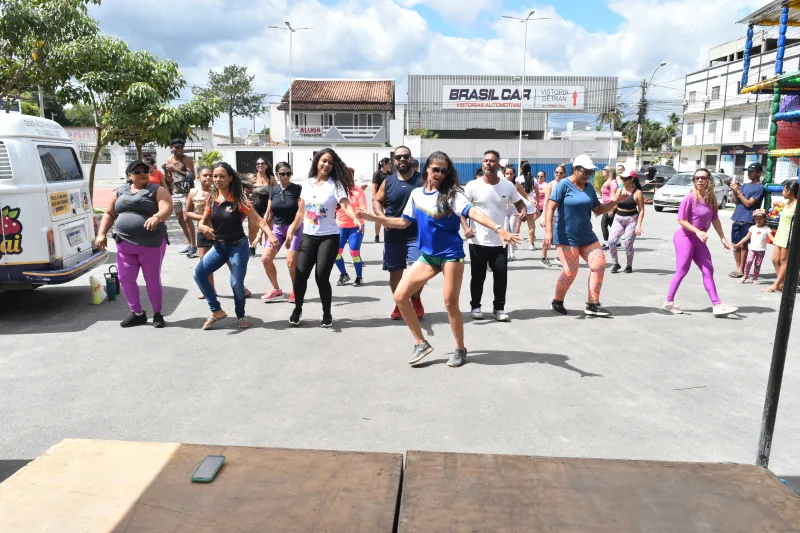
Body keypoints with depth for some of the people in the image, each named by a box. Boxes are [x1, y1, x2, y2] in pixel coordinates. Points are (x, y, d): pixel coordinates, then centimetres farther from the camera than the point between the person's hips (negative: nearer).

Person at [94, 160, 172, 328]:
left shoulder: (157, 190, -1)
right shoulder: (120, 191, 12)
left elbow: (167, 208, -19)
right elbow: (109, 214, 16)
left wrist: (156, 217, -39)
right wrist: (101, 233, 4)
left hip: (152, 244, -4)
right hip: (125, 244, 5)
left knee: (152, 280, 3)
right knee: (125, 280, 5)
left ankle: (158, 314, 18)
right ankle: (138, 313, 21)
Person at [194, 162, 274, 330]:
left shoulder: (238, 199, -13)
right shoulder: (212, 199, 1)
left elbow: (258, 220, -15)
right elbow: (202, 222, 7)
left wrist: (270, 235, -33)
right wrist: (203, 227, -19)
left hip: (238, 246, -5)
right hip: (219, 246, 5)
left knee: (236, 283, -6)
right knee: (199, 274, -9)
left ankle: (241, 316, 22)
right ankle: (216, 311, 6)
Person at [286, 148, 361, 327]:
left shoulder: (335, 185, -6)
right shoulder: (308, 184, 8)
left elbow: (345, 205, -21)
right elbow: (301, 211, 15)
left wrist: (356, 219, -40)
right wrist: (291, 231, 13)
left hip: (329, 237, -4)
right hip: (308, 236, 4)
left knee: (321, 276, -9)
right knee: (300, 275, -3)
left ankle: (327, 314, 11)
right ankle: (297, 310, 21)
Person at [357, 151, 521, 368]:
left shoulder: (452, 194, -9)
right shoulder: (416, 194, 8)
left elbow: (473, 212, -23)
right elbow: (403, 222, 18)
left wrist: (499, 229, -38)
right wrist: (374, 217, 13)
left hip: (451, 254, -5)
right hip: (427, 256, 6)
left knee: (450, 303, -3)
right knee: (400, 296, -1)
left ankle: (460, 349, 19)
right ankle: (421, 343, 12)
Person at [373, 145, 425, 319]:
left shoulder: (422, 180, -3)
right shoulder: (388, 182, 5)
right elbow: (376, 201, 12)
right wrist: (382, 217, -6)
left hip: (416, 234, -3)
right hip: (393, 235, 3)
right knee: (394, 272, 10)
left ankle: (416, 300, 15)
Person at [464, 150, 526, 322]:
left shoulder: (508, 185, 1)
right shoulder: (473, 186, -7)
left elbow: (519, 202, 14)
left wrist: (523, 211, -9)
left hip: (500, 242, 2)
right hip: (478, 242, -2)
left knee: (501, 276, 3)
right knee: (478, 277, 7)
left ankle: (499, 308, 19)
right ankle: (475, 307, 24)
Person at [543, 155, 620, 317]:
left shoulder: (589, 187, 9)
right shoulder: (563, 185, -10)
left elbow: (598, 210, 14)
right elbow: (550, 208, -17)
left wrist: (614, 201, -2)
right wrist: (548, 231, -27)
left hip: (586, 235, 7)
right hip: (566, 237, -7)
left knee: (599, 264, -2)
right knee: (570, 272, -9)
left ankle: (593, 305, 6)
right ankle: (557, 302, 16)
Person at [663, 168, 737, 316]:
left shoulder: (711, 198, 5)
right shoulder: (690, 197, -15)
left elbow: (715, 219, 12)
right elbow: (681, 219, -17)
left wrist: (723, 238, 11)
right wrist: (697, 231, -25)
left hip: (699, 240, 7)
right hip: (685, 237, -7)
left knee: (708, 271, 5)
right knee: (682, 271, -2)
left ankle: (717, 306, 8)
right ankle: (669, 302, 12)